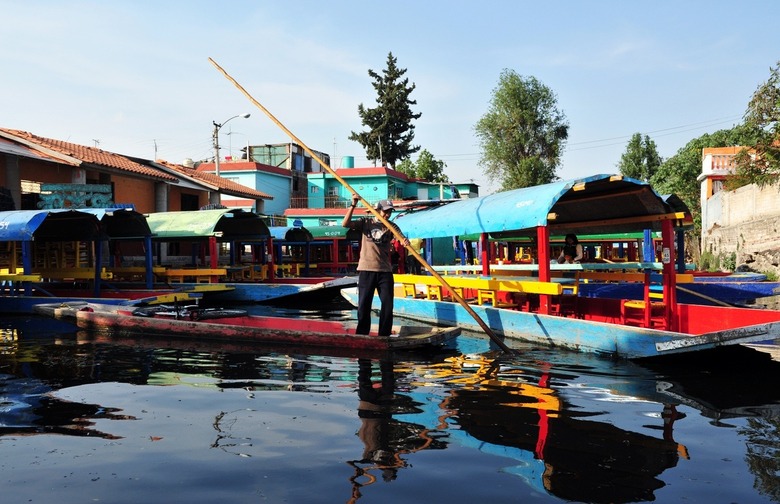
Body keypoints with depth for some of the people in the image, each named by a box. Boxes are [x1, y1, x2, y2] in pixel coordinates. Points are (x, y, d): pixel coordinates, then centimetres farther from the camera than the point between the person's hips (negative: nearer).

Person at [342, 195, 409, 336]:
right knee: (364, 304, 2)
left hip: (385, 271, 2)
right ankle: (361, 335, 10)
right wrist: (353, 205, -17)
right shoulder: (365, 222, 4)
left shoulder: (392, 226, 6)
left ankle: (384, 337, 12)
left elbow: (401, 238, -11)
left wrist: (405, 241, -35)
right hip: (366, 269, -2)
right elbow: (345, 224, -9)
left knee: (387, 305, 2)